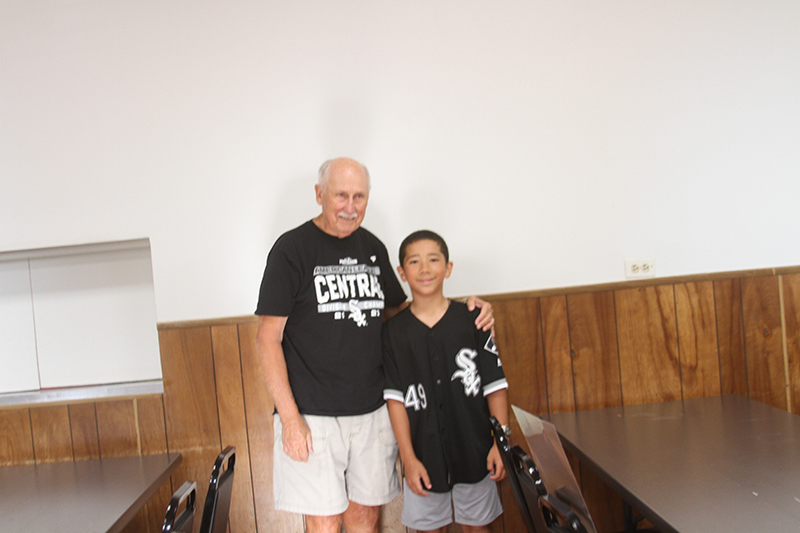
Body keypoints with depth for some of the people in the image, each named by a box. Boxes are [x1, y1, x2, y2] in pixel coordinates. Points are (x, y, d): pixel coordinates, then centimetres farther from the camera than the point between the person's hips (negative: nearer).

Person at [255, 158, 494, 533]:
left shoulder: (373, 248, 10)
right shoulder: (292, 248, -6)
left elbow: (398, 311, 22)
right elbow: (268, 339, -7)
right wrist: (289, 417, -14)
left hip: (372, 410, 5)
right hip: (313, 414, -5)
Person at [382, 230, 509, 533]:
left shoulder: (472, 320, -2)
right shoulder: (393, 331, -3)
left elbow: (495, 386, -1)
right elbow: (395, 398, -5)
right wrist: (408, 458, -8)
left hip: (475, 451, 0)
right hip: (424, 456, 0)